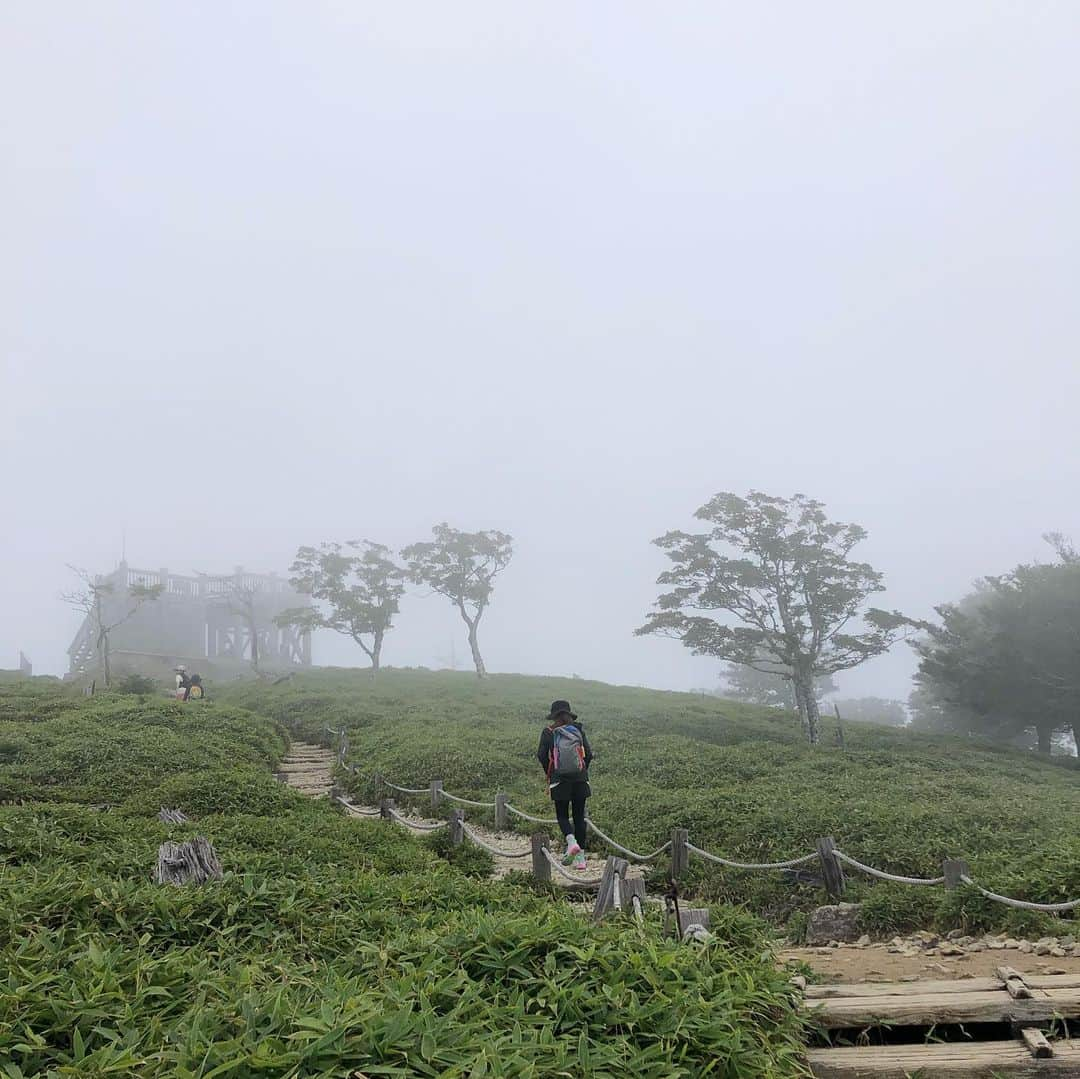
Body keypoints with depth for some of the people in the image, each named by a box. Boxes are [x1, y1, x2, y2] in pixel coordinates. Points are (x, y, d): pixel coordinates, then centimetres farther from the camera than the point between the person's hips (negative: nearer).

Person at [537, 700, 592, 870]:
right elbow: (589, 754, 1)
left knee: (562, 815, 11)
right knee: (579, 816, 9)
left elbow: (542, 756, -5)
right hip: (580, 779, 2)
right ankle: (580, 858, 8)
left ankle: (571, 842, -17)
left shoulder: (548, 732, -2)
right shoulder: (578, 730, 3)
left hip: (559, 779, -2)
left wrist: (549, 773, 11)